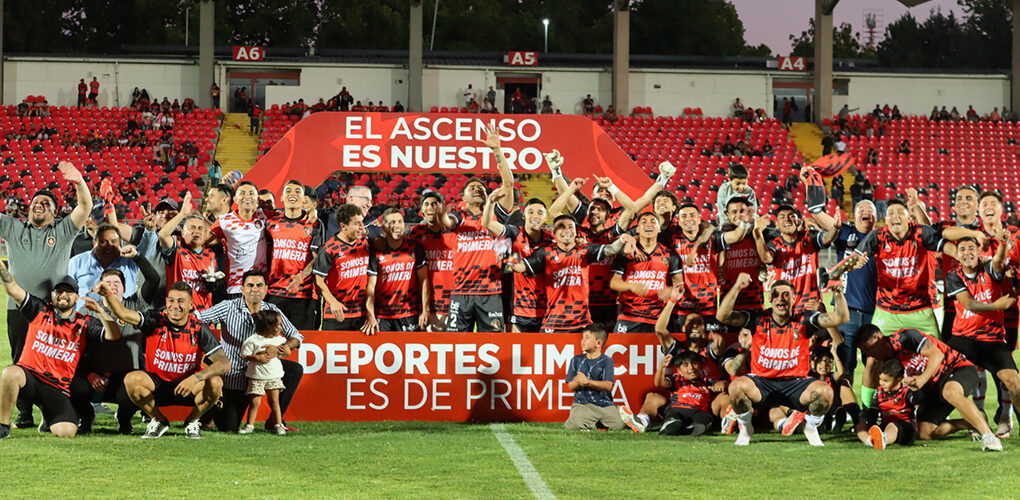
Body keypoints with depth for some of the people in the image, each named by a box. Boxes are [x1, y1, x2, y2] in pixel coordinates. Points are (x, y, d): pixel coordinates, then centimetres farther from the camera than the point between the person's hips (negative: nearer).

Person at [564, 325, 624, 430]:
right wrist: (578, 382, -17)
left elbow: (608, 385, -9)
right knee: (575, 426, -29)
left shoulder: (606, 361, 3)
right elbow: (571, 387, 7)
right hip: (582, 403, 0)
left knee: (618, 425, -20)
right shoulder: (576, 360, 10)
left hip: (604, 403, 0)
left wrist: (588, 382, -23)